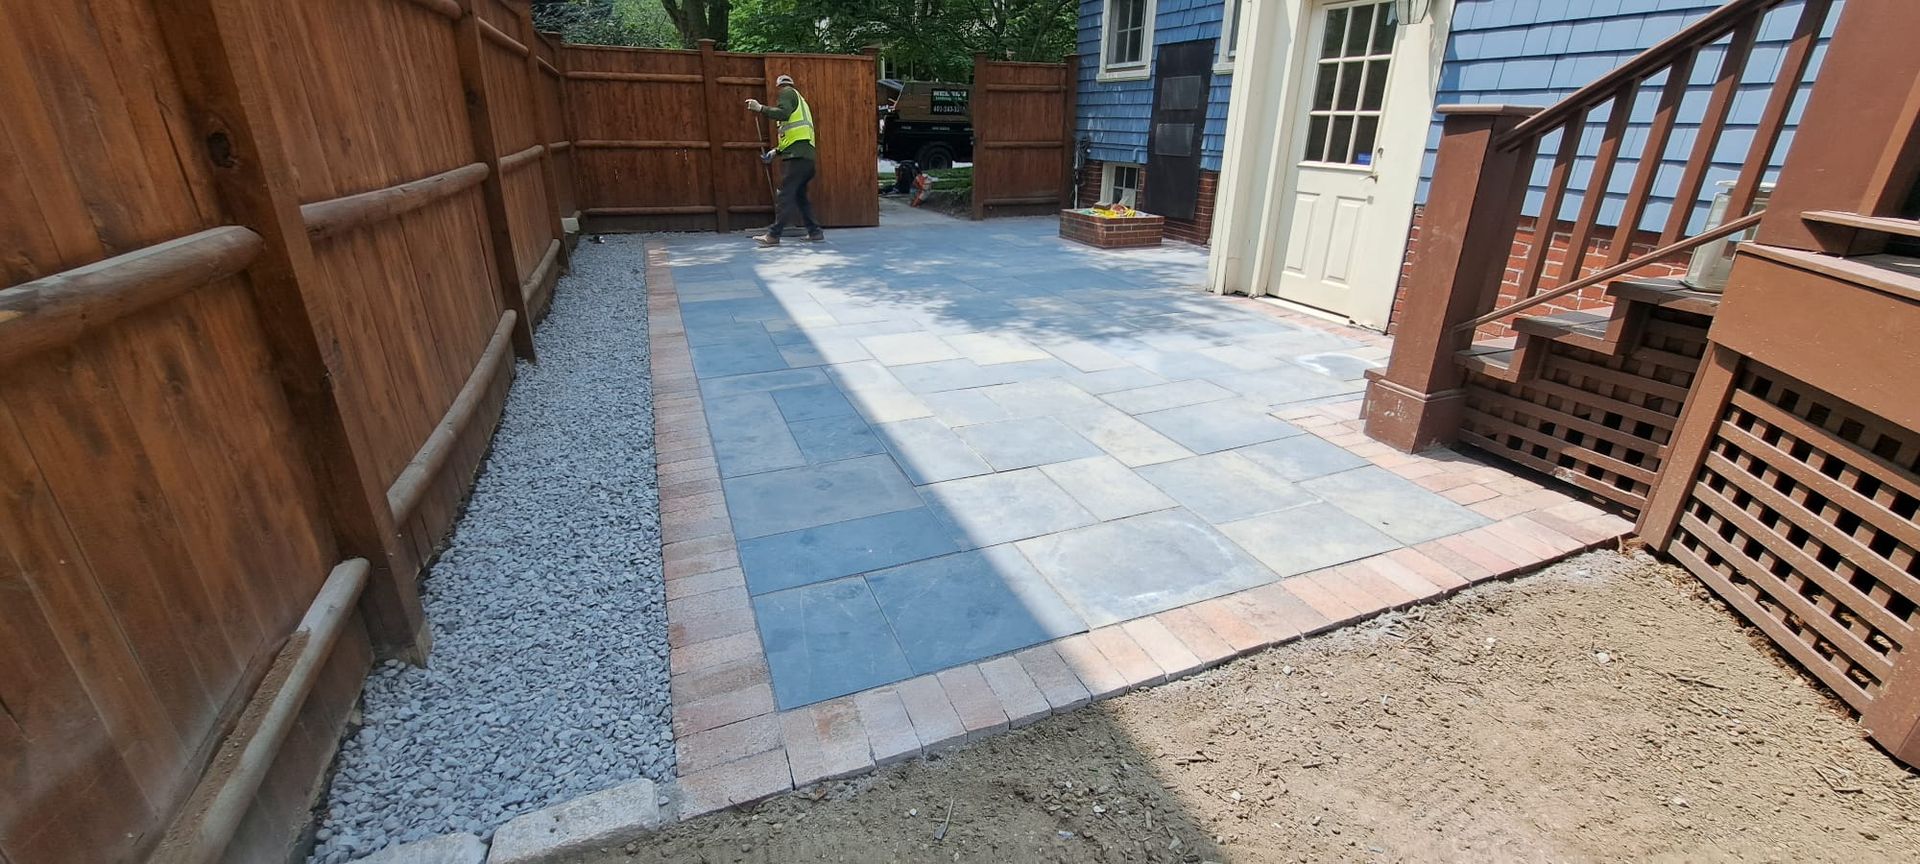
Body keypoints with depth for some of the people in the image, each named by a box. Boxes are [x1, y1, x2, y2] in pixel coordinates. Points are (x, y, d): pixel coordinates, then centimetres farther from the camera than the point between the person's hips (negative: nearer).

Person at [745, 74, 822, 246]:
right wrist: (776, 150, 30)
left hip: (796, 155, -9)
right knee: (799, 195, 14)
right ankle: (815, 231, 12)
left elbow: (783, 113, -15)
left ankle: (773, 235, -17)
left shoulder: (788, 92, 6)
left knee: (785, 195, -13)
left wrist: (760, 108, -12)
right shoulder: (800, 102, 32)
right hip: (807, 156, 9)